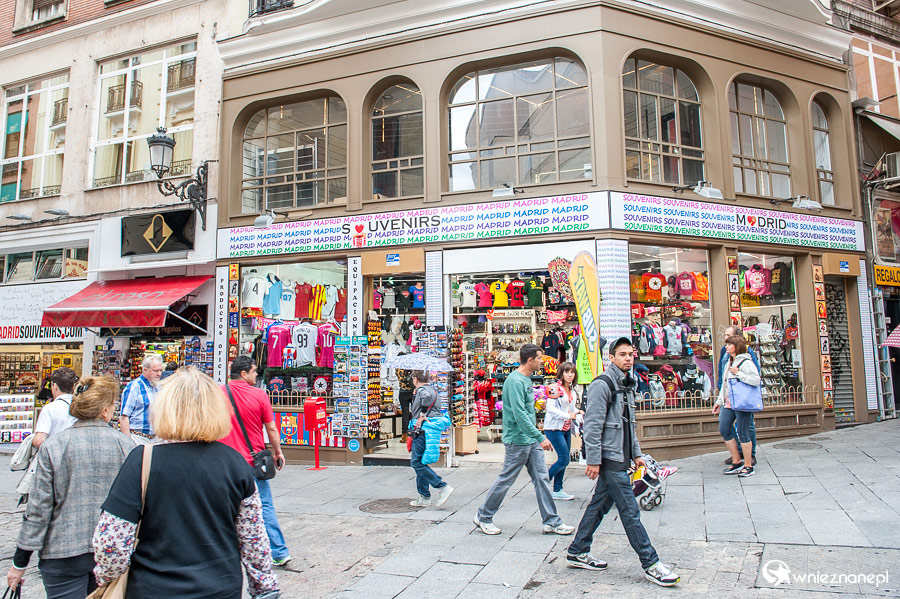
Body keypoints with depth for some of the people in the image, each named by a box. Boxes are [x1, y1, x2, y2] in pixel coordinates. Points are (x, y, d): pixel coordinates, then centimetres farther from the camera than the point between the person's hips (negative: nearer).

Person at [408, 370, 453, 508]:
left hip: (423, 430, -10)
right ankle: (424, 498, 18)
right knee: (420, 462, 14)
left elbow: (427, 397, -32)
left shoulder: (421, 390, -9)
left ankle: (443, 487, -12)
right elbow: (437, 407, 20)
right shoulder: (432, 389, 20)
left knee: (416, 462, -9)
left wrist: (421, 417, -24)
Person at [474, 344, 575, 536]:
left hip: (531, 440, 9)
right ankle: (483, 517, 18)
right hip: (518, 440, -9)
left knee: (542, 479, 9)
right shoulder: (515, 381, -19)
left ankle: (552, 522, 16)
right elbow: (519, 414, -25)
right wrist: (540, 437, -24)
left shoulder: (526, 379, 12)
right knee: (505, 480, 2)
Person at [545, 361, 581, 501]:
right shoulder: (555, 388, -14)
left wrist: (577, 412, 2)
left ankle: (557, 490, 19)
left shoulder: (571, 389, 12)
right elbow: (550, 408, -20)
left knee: (563, 460, 10)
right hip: (554, 428, -8)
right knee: (564, 460, -10)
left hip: (566, 428, 9)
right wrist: (568, 415, -21)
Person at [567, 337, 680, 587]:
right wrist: (593, 460, -19)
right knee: (630, 511, -2)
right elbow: (592, 426, -17)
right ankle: (650, 564, 7)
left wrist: (636, 453, 20)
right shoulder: (602, 385, -14)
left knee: (599, 505, 14)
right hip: (609, 459, -9)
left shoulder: (627, 385, 15)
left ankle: (577, 552, 24)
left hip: (620, 458, 9)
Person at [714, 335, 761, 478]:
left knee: (742, 433, -3)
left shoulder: (746, 362, -8)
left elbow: (756, 381, -19)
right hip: (728, 402, 8)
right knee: (724, 430, 4)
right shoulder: (730, 362, 17)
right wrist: (719, 401, 22)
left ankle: (748, 466, 10)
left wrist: (738, 373, -18)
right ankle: (736, 462, 18)